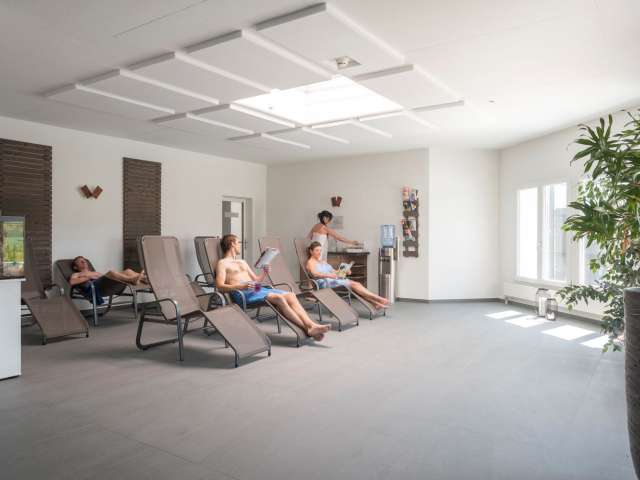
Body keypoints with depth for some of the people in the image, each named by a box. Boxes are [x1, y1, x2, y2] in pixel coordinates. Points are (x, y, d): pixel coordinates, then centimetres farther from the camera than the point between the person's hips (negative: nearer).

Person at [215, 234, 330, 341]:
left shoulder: (242, 262, 31)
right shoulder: (222, 263, 8)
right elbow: (220, 286, -7)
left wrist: (264, 273, 8)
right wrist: (241, 286, -23)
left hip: (258, 289, 7)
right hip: (242, 293, -7)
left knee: (290, 295, -16)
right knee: (278, 298, -29)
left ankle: (311, 325, -28)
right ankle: (307, 329, -28)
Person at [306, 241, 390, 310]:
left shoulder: (323, 261, 31)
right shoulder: (310, 262, 6)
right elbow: (315, 274, -14)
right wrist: (328, 275, -31)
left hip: (334, 280, 8)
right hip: (324, 283, -8)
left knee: (356, 284, -18)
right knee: (353, 284, -22)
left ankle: (376, 303, -31)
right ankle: (380, 299, -27)